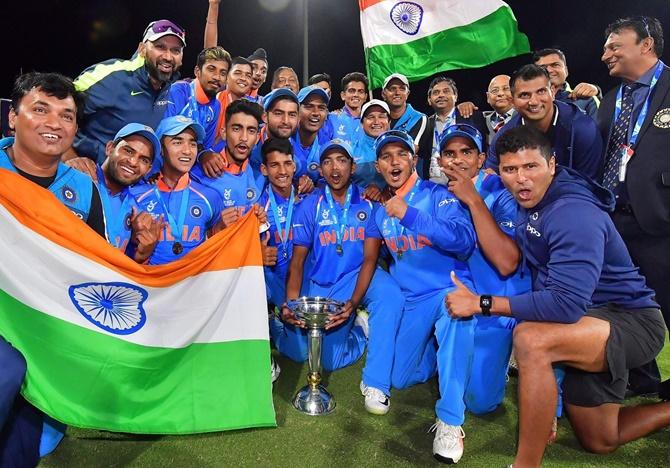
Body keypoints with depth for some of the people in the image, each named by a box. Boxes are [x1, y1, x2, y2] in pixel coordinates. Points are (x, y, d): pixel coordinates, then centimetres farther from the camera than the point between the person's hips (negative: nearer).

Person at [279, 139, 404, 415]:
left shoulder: (368, 203, -7)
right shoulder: (310, 206, -4)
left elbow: (370, 259, -12)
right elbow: (297, 261, -3)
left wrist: (353, 302, -26)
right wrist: (291, 304, -18)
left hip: (360, 277, -1)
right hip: (323, 286, 1)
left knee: (390, 294, -35)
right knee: (331, 359, -6)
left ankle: (376, 382, -22)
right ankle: (359, 327, 26)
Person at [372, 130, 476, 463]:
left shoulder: (437, 195, -12)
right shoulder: (380, 211, 6)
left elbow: (465, 240, -28)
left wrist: (411, 215, -34)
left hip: (450, 289, -5)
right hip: (411, 301, 6)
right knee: (400, 380, 7)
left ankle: (450, 421, -29)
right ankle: (436, 344, 36)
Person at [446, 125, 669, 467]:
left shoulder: (574, 214, -27)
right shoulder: (531, 202, 0)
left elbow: (566, 304, -34)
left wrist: (482, 303, -31)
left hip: (630, 321, -8)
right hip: (596, 324, 9)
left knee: (530, 339, -36)